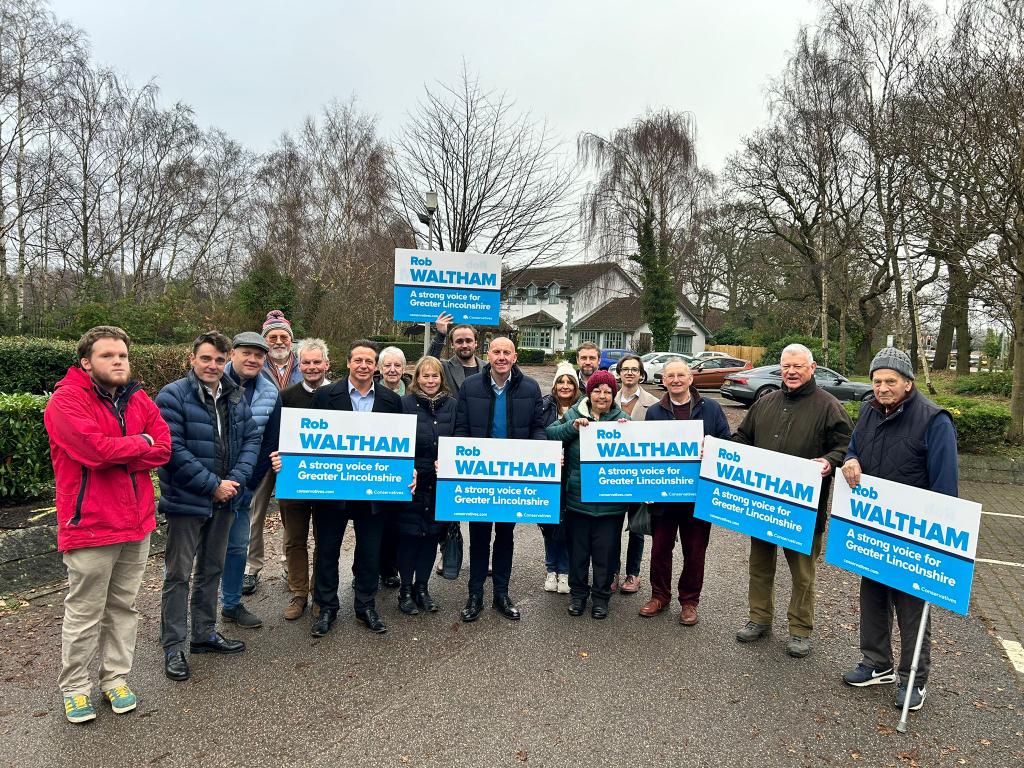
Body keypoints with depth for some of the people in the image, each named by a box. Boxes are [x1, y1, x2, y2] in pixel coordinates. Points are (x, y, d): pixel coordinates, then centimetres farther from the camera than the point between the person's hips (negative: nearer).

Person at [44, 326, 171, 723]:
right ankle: (75, 688, 25)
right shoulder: (66, 400, -11)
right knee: (84, 613, 7)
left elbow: (163, 448, -4)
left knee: (124, 606, 16)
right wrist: (139, 442, -10)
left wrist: (115, 455, -16)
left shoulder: (138, 399, 7)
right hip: (90, 525, -6)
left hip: (137, 523, 6)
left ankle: (115, 678, 30)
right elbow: (96, 449, -25)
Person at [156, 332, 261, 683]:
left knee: (211, 569, 18)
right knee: (179, 574, 4)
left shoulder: (236, 397, 6)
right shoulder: (173, 396, -13)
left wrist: (236, 479, -11)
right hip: (186, 500, -6)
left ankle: (205, 633, 33)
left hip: (224, 499, 6)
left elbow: (252, 438, 4)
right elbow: (173, 450, -20)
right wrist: (212, 485, -18)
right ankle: (173, 646, 16)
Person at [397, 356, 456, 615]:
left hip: (441, 483, 3)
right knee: (409, 533, 3)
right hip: (411, 481, -3)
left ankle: (421, 586, 25)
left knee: (432, 533, 10)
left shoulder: (452, 405, 5)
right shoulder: (405, 404, -4)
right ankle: (406, 589, 18)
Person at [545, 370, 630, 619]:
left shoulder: (622, 419, 1)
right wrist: (571, 427, -20)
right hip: (578, 497, 1)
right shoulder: (573, 415, 2)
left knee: (605, 550, 10)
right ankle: (578, 592, 31)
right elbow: (550, 435, -6)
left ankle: (601, 596, 28)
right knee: (578, 548, 13)